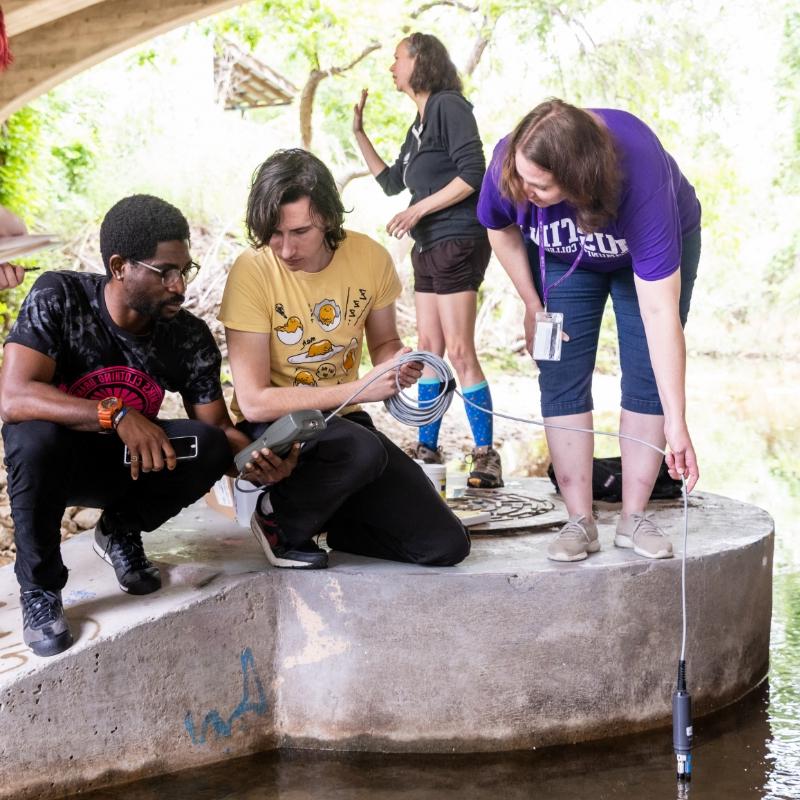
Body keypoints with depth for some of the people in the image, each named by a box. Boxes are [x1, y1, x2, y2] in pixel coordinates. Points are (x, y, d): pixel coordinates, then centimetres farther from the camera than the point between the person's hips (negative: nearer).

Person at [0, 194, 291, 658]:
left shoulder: (191, 338, -13)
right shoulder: (58, 298, -22)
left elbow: (219, 427, -7)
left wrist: (255, 458, -31)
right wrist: (116, 416, -45)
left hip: (132, 463, 3)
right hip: (54, 461, -3)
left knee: (209, 446, -24)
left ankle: (121, 532, 7)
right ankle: (40, 589, -12)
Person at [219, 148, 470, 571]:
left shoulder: (370, 257, -7)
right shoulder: (252, 271, -18)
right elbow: (254, 401, -20)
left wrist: (397, 364, -12)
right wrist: (359, 388, -24)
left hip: (343, 421, 4)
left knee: (445, 545, -6)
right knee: (363, 451, -37)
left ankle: (330, 516, 17)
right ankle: (280, 519, -7)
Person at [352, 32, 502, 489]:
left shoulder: (449, 105, -7)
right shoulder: (419, 123, 19)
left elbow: (472, 174, -17)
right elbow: (391, 182, 26)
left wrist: (417, 211, -14)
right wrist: (359, 133, 20)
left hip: (457, 242, -9)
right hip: (429, 247, 9)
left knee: (459, 351, -12)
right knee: (429, 350, 9)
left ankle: (486, 456, -9)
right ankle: (428, 449, 16)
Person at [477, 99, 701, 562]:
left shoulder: (640, 178, -43)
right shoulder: (509, 163, -35)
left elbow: (659, 312, -44)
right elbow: (501, 229, -8)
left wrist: (676, 420, -44)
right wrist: (533, 306, -11)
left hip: (655, 245, -2)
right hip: (561, 257, 3)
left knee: (648, 379, -8)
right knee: (562, 379, -7)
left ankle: (635, 517, 4)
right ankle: (580, 522, -1)